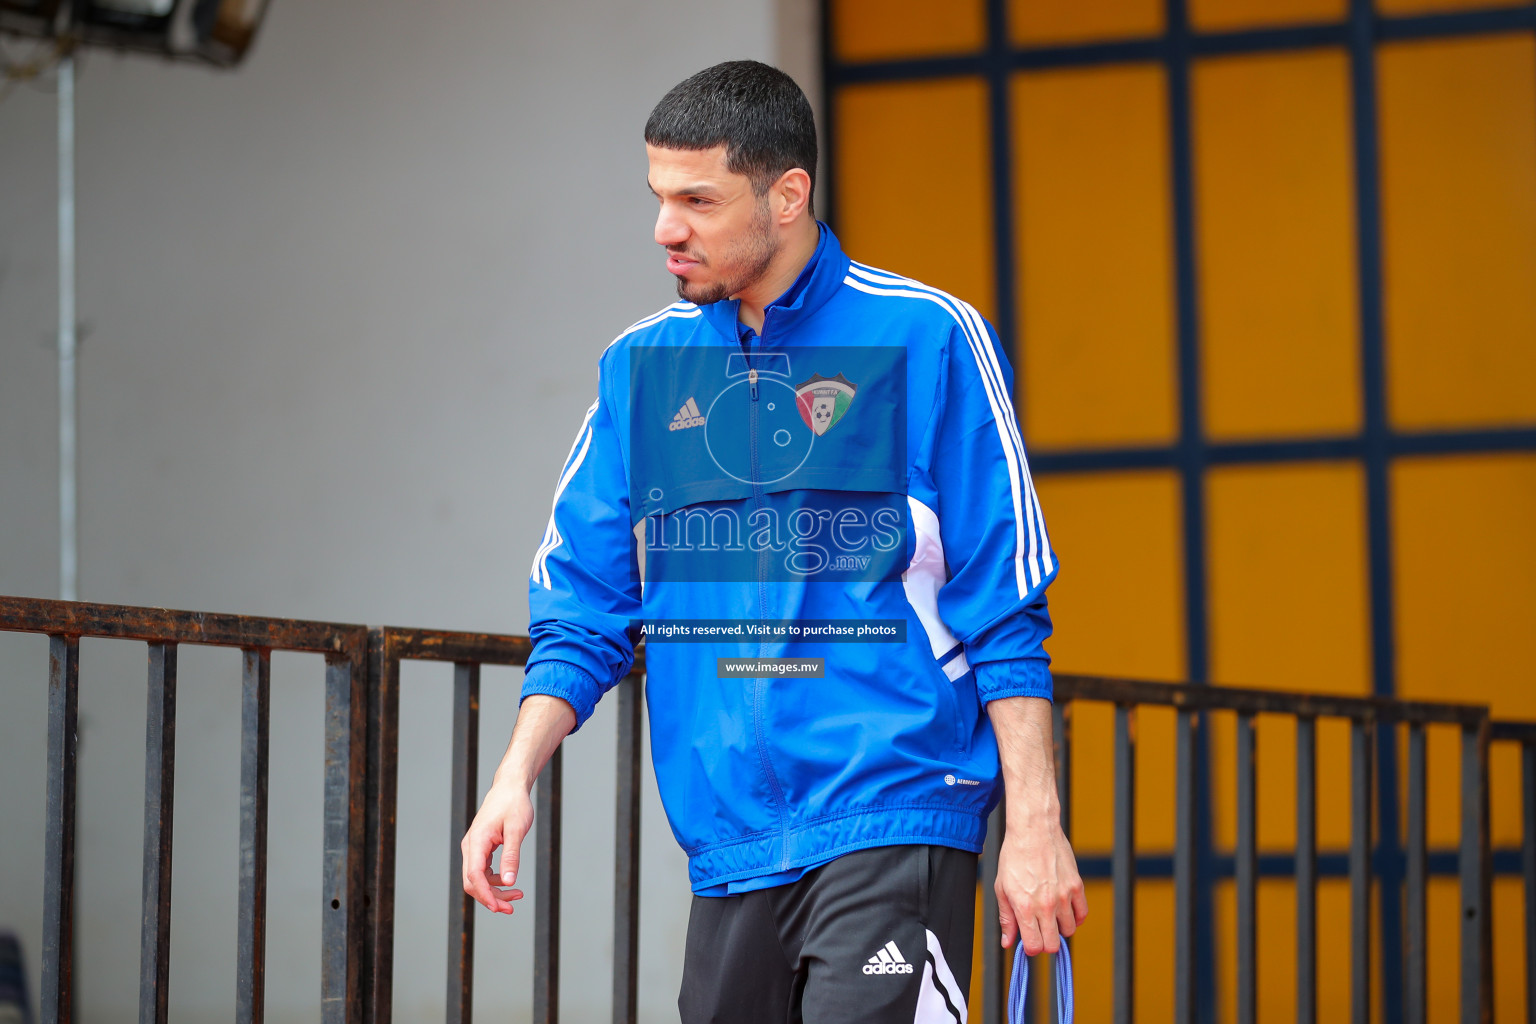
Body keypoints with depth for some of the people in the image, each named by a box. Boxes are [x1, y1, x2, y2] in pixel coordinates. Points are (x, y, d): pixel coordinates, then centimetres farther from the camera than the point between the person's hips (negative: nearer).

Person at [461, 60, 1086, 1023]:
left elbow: (1007, 613, -2)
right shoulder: (641, 366, 11)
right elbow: (582, 608, 14)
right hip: (731, 848, 5)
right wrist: (518, 777, -1)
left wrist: (1035, 824, -6)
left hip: (895, 823, -5)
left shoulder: (929, 339, -2)